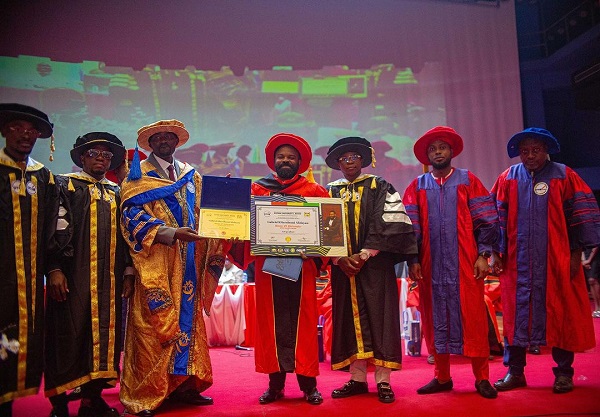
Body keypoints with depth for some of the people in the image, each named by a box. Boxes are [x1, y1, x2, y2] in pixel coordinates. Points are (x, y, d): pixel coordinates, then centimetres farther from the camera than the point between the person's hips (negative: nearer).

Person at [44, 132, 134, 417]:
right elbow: (56, 229, -4)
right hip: (73, 274, -4)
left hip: (110, 276, 4)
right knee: (69, 333, -2)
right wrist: (54, 269, -14)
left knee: (105, 332, 4)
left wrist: (128, 271, 10)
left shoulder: (116, 192, 18)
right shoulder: (65, 185, 6)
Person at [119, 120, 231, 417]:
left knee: (187, 320, 6)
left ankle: (182, 384, 16)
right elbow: (131, 214, -8)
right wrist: (170, 233, -22)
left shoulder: (192, 176, 18)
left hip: (188, 265, 5)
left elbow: (201, 214, 17)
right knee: (152, 325, -5)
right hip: (154, 264, -4)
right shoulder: (139, 175, 4)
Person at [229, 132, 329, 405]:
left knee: (303, 320, 1)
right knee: (271, 321, 4)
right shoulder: (257, 189, 12)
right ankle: (275, 383, 13)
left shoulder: (314, 191, 8)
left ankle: (308, 383, 9)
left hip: (301, 263, -1)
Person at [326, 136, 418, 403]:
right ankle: (357, 379, 14)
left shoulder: (380, 187, 4)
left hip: (375, 265, -2)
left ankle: (383, 380, 6)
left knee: (379, 319, -1)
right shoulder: (330, 192, 11)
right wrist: (340, 259, -11)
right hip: (343, 267, 3)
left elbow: (389, 226, -6)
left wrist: (364, 255, -13)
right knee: (351, 320, 5)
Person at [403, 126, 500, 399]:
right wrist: (413, 260, -3)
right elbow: (409, 226, 5)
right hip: (431, 265, 2)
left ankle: (481, 377, 11)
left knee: (472, 317, 0)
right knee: (435, 319, 6)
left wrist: (483, 255, -7)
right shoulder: (417, 186, 10)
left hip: (465, 263, -1)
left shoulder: (469, 181, 7)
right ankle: (442, 377, 17)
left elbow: (486, 221, 1)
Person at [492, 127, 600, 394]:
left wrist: (576, 253, -5)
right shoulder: (507, 179, 7)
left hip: (556, 260, -1)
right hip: (517, 261, 2)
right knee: (516, 313, 5)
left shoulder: (564, 176, 3)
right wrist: (496, 251, -1)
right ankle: (515, 371, 14)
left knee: (560, 314, 5)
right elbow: (496, 216, 5)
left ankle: (563, 372, 18)